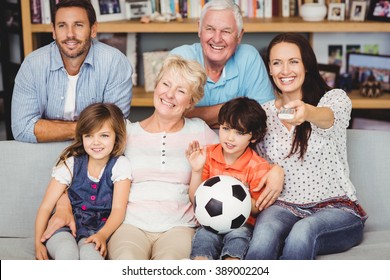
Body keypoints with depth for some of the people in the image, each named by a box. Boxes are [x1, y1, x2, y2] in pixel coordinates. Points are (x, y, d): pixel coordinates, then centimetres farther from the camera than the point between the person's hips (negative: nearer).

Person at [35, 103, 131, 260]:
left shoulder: (120, 165, -1)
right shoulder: (70, 164, 1)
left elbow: (118, 209, -8)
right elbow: (46, 206, -2)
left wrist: (102, 235, -27)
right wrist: (38, 243, -15)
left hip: (96, 232, 0)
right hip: (64, 229, 1)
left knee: (89, 252, -35)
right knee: (67, 251, -34)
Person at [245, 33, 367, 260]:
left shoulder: (335, 98, 1)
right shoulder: (263, 114, 11)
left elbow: (331, 117, -26)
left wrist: (308, 113, -50)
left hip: (337, 209, -2)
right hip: (284, 207, 2)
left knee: (303, 231, -37)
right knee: (265, 232, -34)